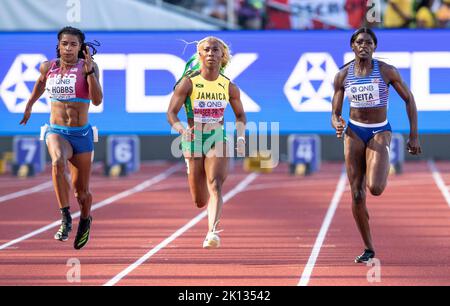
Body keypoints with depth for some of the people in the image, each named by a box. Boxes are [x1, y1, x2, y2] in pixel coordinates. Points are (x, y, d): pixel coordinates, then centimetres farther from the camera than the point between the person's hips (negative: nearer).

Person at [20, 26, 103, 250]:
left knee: (81, 191, 10)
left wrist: (89, 72, -26)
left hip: (81, 134, 0)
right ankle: (65, 218, -29)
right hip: (56, 131, 0)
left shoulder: (88, 67, -7)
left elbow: (97, 100, -17)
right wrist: (29, 106, 35)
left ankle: (85, 220, 43)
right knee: (58, 162, -35)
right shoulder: (48, 67, 1)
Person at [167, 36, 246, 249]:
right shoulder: (188, 83, -6)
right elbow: (171, 112, -8)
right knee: (200, 201, 7)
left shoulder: (229, 87, 1)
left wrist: (241, 137, -2)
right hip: (193, 140, 0)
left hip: (218, 139, 0)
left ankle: (213, 232, -34)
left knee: (215, 185, -24)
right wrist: (181, 128, -29)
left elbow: (240, 115, 16)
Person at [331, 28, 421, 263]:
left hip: (379, 132, -2)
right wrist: (337, 125, -20)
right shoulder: (342, 76, -1)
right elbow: (335, 113, 5)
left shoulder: (386, 71, -8)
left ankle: (377, 174, 16)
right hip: (354, 131, 2)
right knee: (356, 195, -3)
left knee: (375, 188, -24)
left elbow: (408, 99, 1)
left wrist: (414, 136, -2)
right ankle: (369, 249, 11)